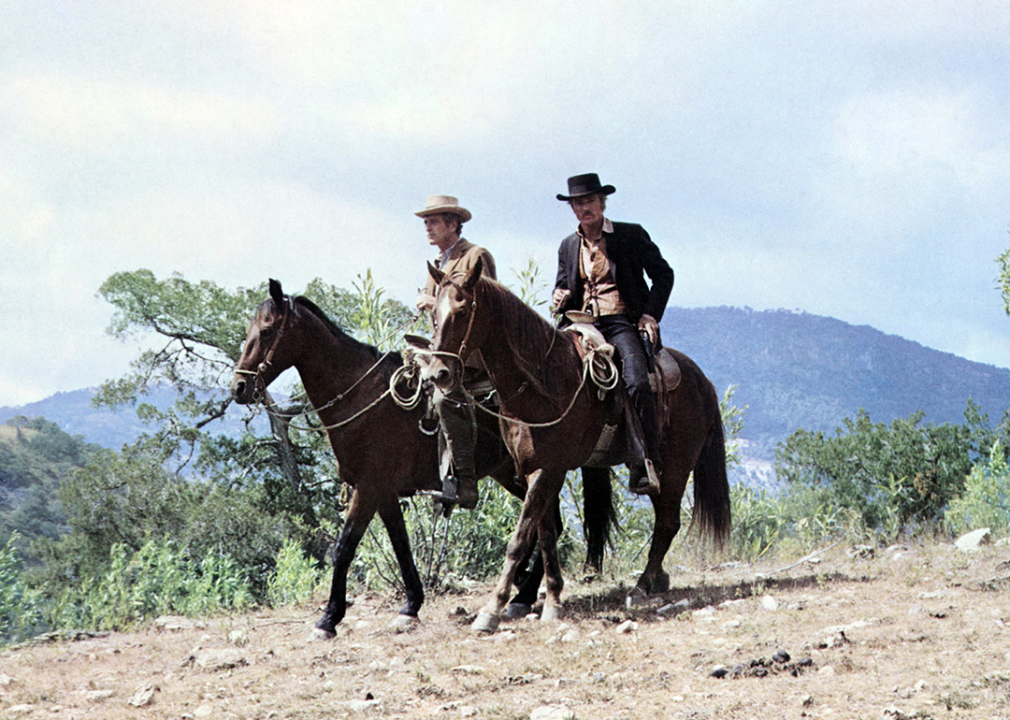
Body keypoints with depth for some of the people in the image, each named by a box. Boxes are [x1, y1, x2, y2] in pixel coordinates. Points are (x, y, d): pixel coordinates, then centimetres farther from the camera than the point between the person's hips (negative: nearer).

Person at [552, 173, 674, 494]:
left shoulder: (632, 236, 5)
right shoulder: (569, 246, 18)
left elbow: (663, 274, 9)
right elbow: (563, 285, 27)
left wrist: (651, 314, -3)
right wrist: (560, 296, 2)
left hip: (622, 323, -5)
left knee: (637, 384, -28)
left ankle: (646, 466, -25)